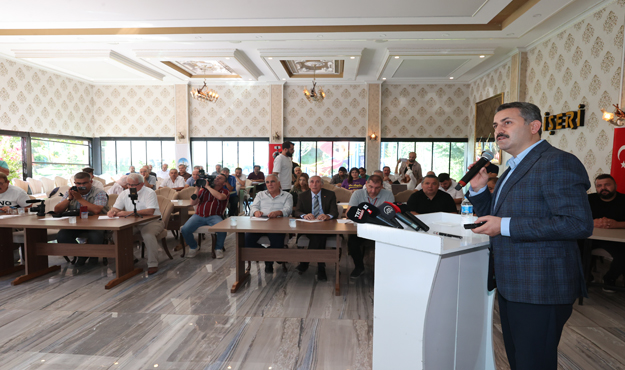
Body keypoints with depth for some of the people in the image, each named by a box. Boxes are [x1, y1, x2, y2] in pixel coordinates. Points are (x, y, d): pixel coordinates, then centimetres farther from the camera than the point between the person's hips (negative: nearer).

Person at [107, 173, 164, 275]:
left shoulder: (149, 193, -11)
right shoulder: (124, 193, 10)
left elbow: (150, 211, -25)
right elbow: (116, 208, 10)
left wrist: (128, 213, -29)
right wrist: (111, 212, -17)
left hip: (152, 222, -6)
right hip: (133, 224, 6)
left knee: (148, 235, -35)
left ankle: (153, 264, -22)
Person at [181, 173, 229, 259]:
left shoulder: (225, 191, 9)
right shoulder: (204, 190, 15)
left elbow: (220, 197, -18)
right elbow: (193, 203, 5)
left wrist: (208, 186, -8)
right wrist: (197, 189, -1)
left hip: (214, 216, -2)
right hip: (199, 215, 2)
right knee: (185, 229, -22)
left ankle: (218, 248, -2)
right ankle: (193, 247, 8)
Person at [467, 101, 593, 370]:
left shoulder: (557, 162, -14)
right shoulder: (514, 169, 15)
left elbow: (579, 224, -24)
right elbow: (496, 217, 20)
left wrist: (506, 226, -23)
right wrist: (478, 189, 3)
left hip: (539, 289, -9)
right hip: (511, 286, 9)